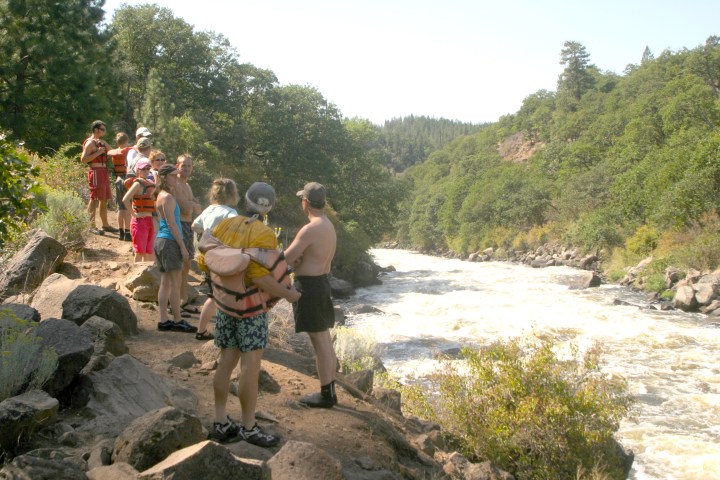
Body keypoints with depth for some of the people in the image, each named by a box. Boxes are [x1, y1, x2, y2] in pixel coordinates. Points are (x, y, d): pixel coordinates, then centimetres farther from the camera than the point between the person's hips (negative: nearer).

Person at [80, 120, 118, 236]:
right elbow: (83, 159, -16)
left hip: (104, 172, 9)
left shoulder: (102, 142, 20)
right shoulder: (90, 143, -7)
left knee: (104, 200, 13)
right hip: (96, 172, -9)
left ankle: (105, 224, 21)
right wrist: (98, 152, -19)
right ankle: (92, 226, -9)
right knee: (94, 199, -9)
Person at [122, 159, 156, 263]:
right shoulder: (138, 183, -10)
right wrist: (134, 214, -17)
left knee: (149, 252, 12)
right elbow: (125, 200, -22)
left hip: (149, 220, 8)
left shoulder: (149, 184, 13)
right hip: (140, 221, -8)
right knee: (140, 252, -3)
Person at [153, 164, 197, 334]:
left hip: (161, 239, 10)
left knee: (165, 282, 10)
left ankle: (164, 320, 12)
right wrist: (183, 247, -16)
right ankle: (178, 321, 2)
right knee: (175, 282, -4)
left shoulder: (161, 195, 16)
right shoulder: (168, 197, -14)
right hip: (170, 241, -10)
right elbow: (172, 224, -17)